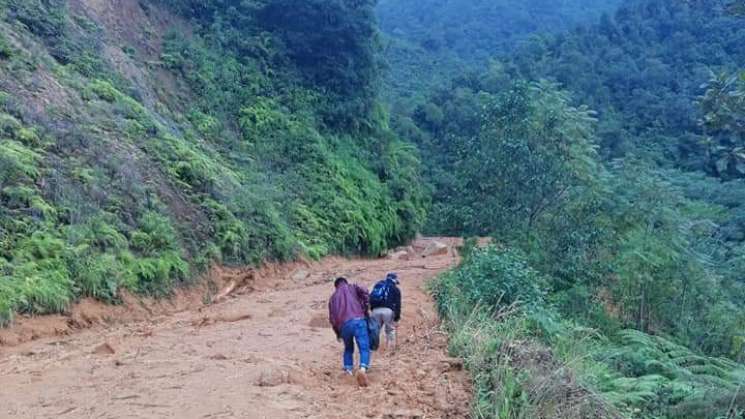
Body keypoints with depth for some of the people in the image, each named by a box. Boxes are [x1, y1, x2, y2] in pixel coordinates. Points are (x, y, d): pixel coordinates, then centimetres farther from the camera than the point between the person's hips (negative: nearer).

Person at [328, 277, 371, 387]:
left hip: (344, 325, 3)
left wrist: (338, 333, 29)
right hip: (358, 320, -3)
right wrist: (365, 309, 9)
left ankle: (348, 369, 15)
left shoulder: (333, 297, 28)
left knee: (348, 349, 26)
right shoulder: (352, 287, 23)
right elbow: (364, 291, 0)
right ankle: (363, 369, -31)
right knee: (364, 348, -8)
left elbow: (332, 317, 20)